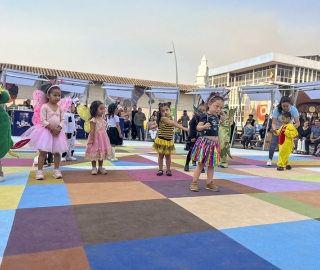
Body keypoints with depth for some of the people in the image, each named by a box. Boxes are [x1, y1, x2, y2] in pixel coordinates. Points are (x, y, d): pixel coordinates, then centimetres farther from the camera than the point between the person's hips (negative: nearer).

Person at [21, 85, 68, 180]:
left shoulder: (60, 108, 5)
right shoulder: (44, 107, -9)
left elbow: (62, 120, 2)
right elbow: (43, 121, -14)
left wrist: (59, 128, -15)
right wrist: (52, 129, -20)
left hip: (57, 132, 5)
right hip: (46, 131, -4)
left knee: (57, 152, 8)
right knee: (43, 152, 0)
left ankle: (56, 170, 17)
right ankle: (39, 171, 6)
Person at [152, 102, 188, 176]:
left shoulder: (170, 118, 5)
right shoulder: (163, 118, -20)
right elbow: (173, 124, -29)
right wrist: (184, 128, -34)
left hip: (169, 141, 5)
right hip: (161, 140, -5)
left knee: (168, 156, 11)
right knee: (161, 156, 7)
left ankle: (168, 170, 20)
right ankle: (160, 170, 18)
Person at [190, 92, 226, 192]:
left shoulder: (217, 116, 10)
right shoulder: (205, 116, -13)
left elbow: (224, 116, 32)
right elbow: (198, 127, -17)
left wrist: (221, 111, 17)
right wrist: (204, 126, -35)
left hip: (214, 143, 7)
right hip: (205, 142, -7)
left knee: (211, 165, 13)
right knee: (200, 164, 0)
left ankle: (209, 183, 23)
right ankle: (194, 183, 10)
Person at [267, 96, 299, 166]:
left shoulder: (293, 109, -29)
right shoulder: (277, 110, -31)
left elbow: (298, 123, -32)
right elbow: (274, 123, -32)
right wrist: (274, 129, -53)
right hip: (278, 127, -1)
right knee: (273, 143, -7)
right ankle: (270, 159, 3)